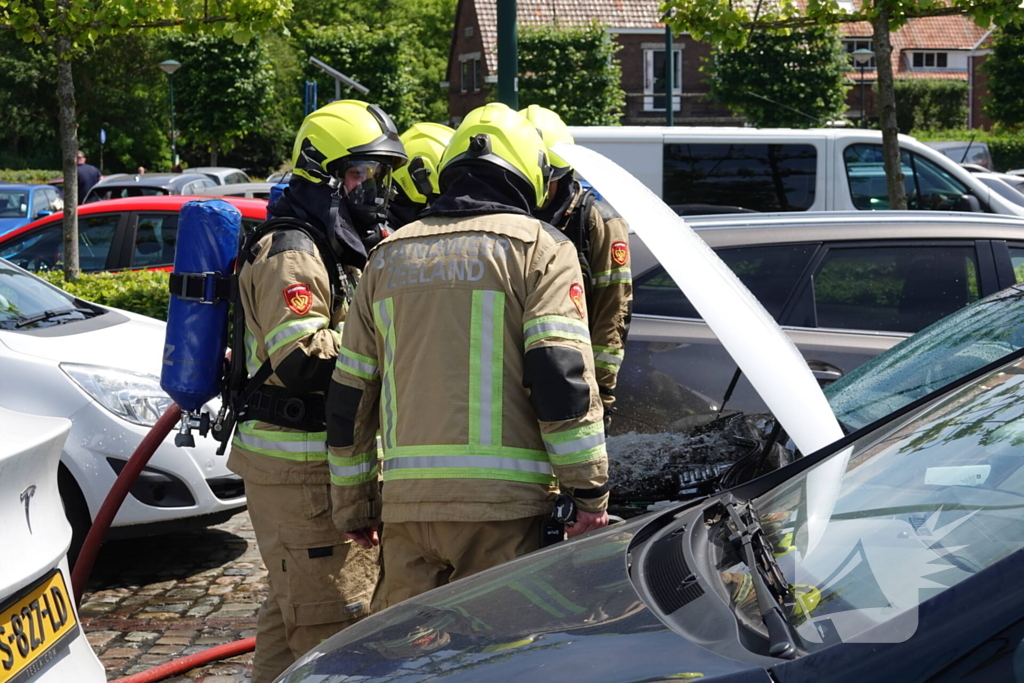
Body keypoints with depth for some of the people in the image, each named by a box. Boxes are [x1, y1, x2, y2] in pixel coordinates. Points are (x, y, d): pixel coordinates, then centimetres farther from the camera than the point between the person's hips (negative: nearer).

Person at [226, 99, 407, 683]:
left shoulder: (333, 247, 20)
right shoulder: (291, 251, -14)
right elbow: (303, 357, -25)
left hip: (325, 455, 11)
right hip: (298, 464, -11)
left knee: (294, 610, 18)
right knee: (332, 619, -11)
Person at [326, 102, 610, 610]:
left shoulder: (389, 255, 16)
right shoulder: (539, 246, 2)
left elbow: (348, 396, 17)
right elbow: (562, 373, -10)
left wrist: (352, 508, 24)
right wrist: (591, 492, -6)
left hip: (405, 498, 4)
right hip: (500, 498, -4)